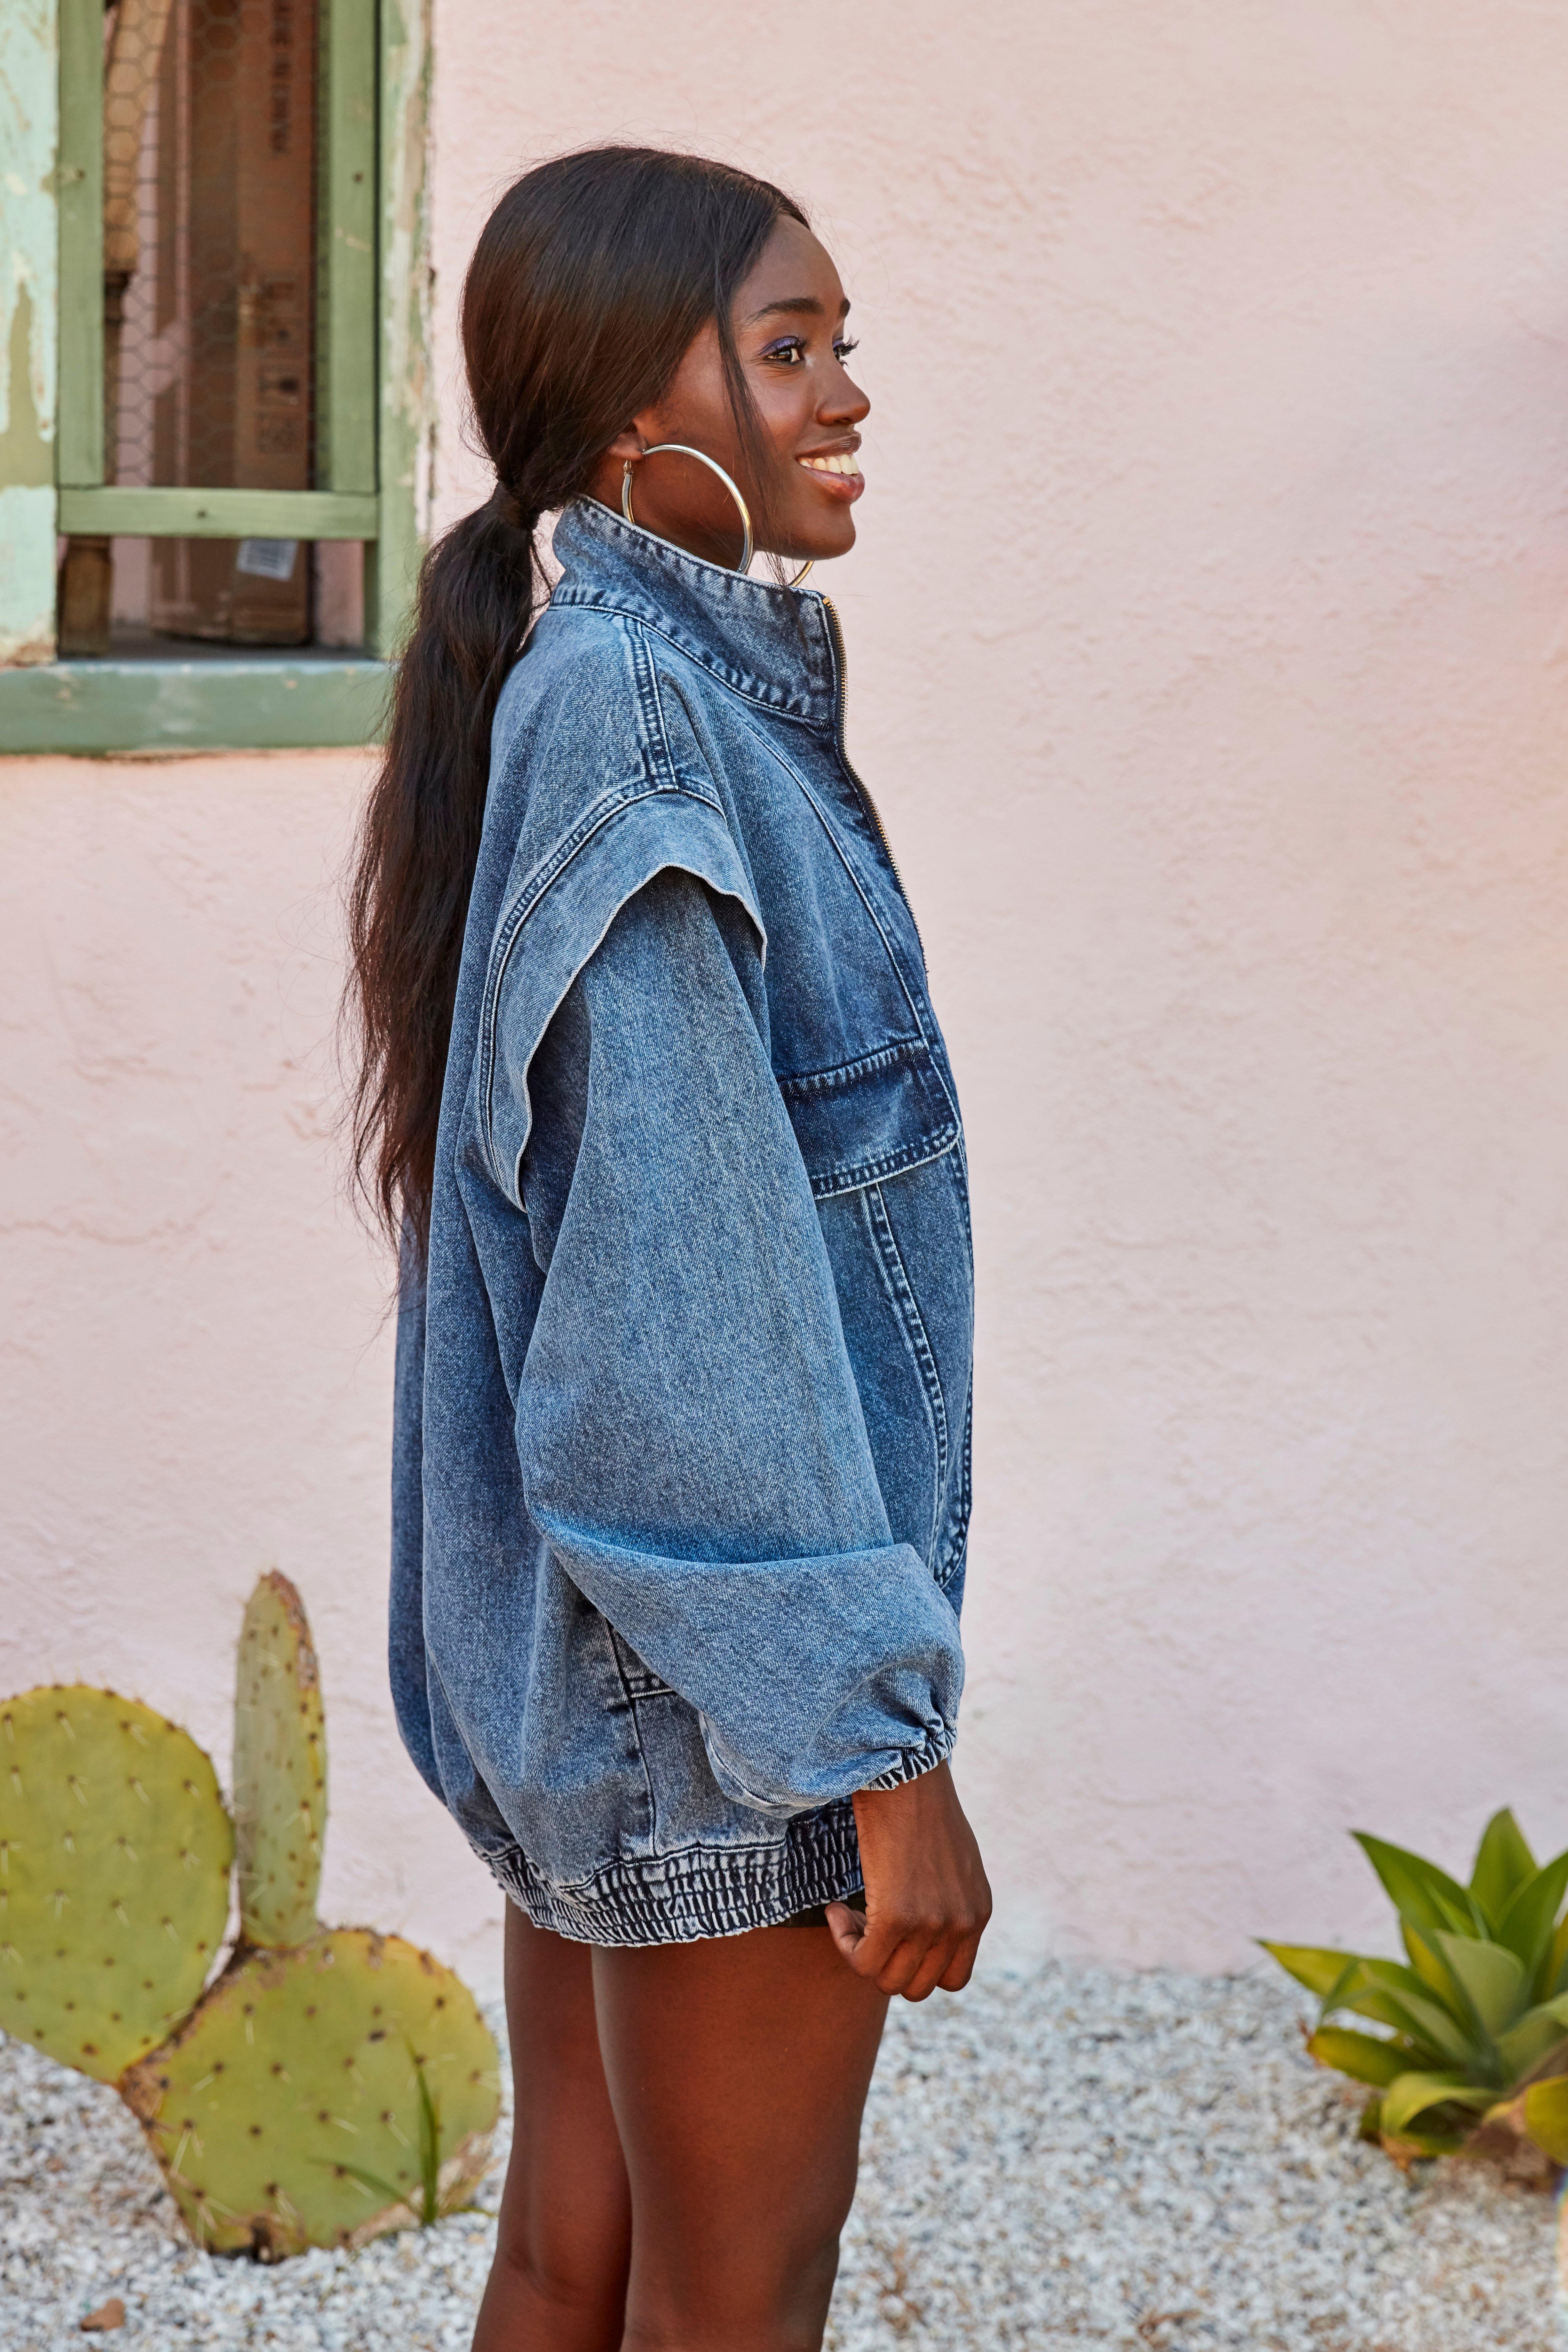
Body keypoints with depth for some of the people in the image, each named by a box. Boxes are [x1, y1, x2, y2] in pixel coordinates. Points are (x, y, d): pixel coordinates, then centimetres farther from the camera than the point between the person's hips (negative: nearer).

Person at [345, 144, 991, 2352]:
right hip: (723, 1661, -9)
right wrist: (888, 1750, -20)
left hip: (580, 1651, 9)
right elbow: (691, 1282, -23)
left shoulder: (633, 692, 10)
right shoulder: (633, 717, -19)